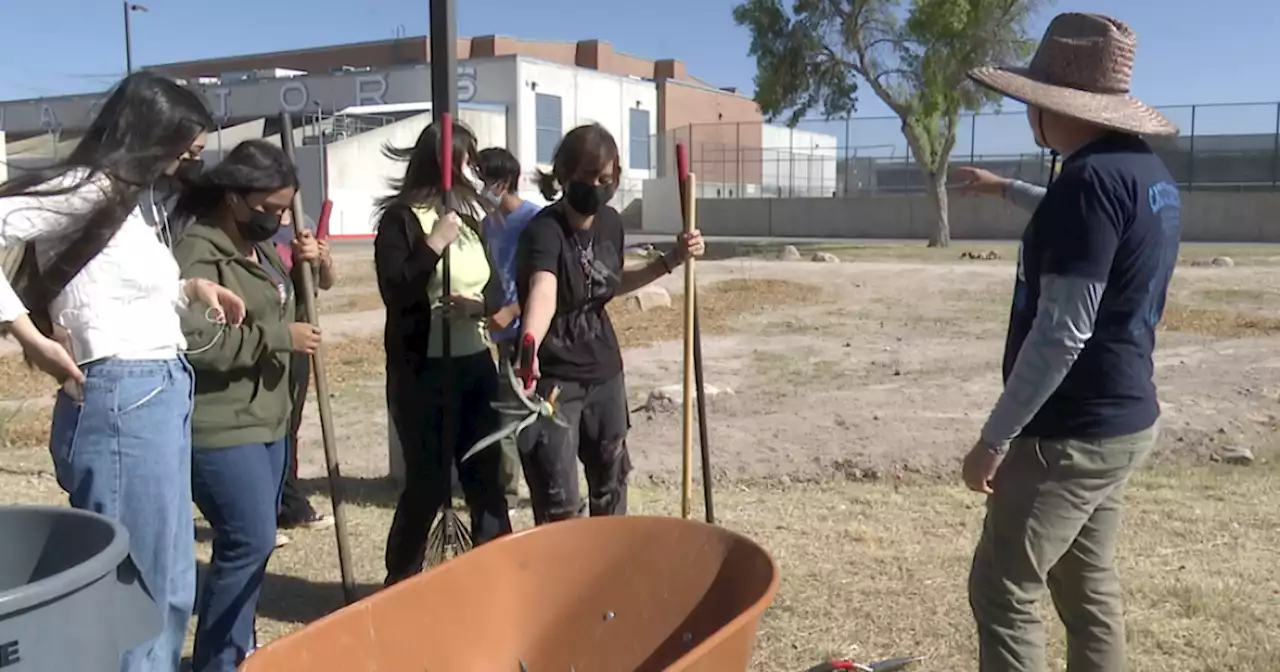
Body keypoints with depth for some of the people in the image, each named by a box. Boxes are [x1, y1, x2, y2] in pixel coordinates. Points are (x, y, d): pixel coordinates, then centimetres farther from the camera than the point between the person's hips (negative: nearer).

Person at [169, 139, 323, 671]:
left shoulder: (259, 246, 13)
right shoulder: (198, 253, -17)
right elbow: (194, 341, -27)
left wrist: (300, 269, 11)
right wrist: (279, 337, -22)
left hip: (267, 419, 10)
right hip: (220, 427, -10)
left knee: (253, 540, 15)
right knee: (248, 542, -9)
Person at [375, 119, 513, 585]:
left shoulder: (470, 216, 12)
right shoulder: (401, 219, -8)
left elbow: (496, 288, 10)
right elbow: (395, 293, -17)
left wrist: (478, 304, -11)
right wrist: (435, 245, -22)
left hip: (475, 363, 6)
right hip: (423, 369, -6)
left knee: (485, 474, 10)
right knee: (428, 481, 0)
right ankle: (400, 582, 19)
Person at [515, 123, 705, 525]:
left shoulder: (611, 223, -1)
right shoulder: (544, 230, -23)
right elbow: (543, 290, -43)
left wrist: (671, 261, 6)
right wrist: (529, 346, -63)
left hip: (605, 371, 7)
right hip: (553, 378, -7)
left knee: (611, 481, 22)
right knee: (559, 505, -4)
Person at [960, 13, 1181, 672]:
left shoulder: (1091, 178, -22)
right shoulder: (1149, 173, 8)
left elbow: (1062, 333, -26)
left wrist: (996, 436, -18)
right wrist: (1007, 189, 47)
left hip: (1074, 431, -9)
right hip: (1123, 419, 9)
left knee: (1001, 592, 1)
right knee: (1088, 586, 19)